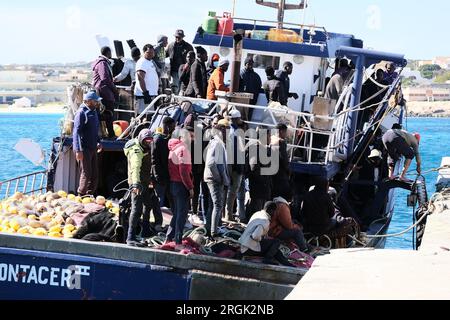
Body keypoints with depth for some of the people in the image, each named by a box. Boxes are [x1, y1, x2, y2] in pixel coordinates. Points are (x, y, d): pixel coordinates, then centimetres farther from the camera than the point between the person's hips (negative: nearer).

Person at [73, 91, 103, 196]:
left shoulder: (94, 111, 16)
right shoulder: (81, 113, -13)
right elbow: (77, 131, -18)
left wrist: (98, 142, 18)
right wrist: (78, 150, -23)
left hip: (93, 148, 9)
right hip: (84, 149, -9)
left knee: (94, 174, 11)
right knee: (86, 174, -8)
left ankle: (90, 194, 19)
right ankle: (82, 195, 1)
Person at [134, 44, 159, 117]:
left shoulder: (151, 62, 19)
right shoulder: (142, 62, -12)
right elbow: (140, 78, -21)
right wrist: (145, 93, -27)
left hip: (152, 94, 10)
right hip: (143, 95, -10)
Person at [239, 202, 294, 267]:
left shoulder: (257, 214, 9)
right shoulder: (265, 221, -20)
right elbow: (255, 236, -31)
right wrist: (262, 239, -11)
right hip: (250, 249, -10)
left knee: (275, 250, 17)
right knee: (277, 242, -10)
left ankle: (288, 265, 16)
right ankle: (267, 260, -6)